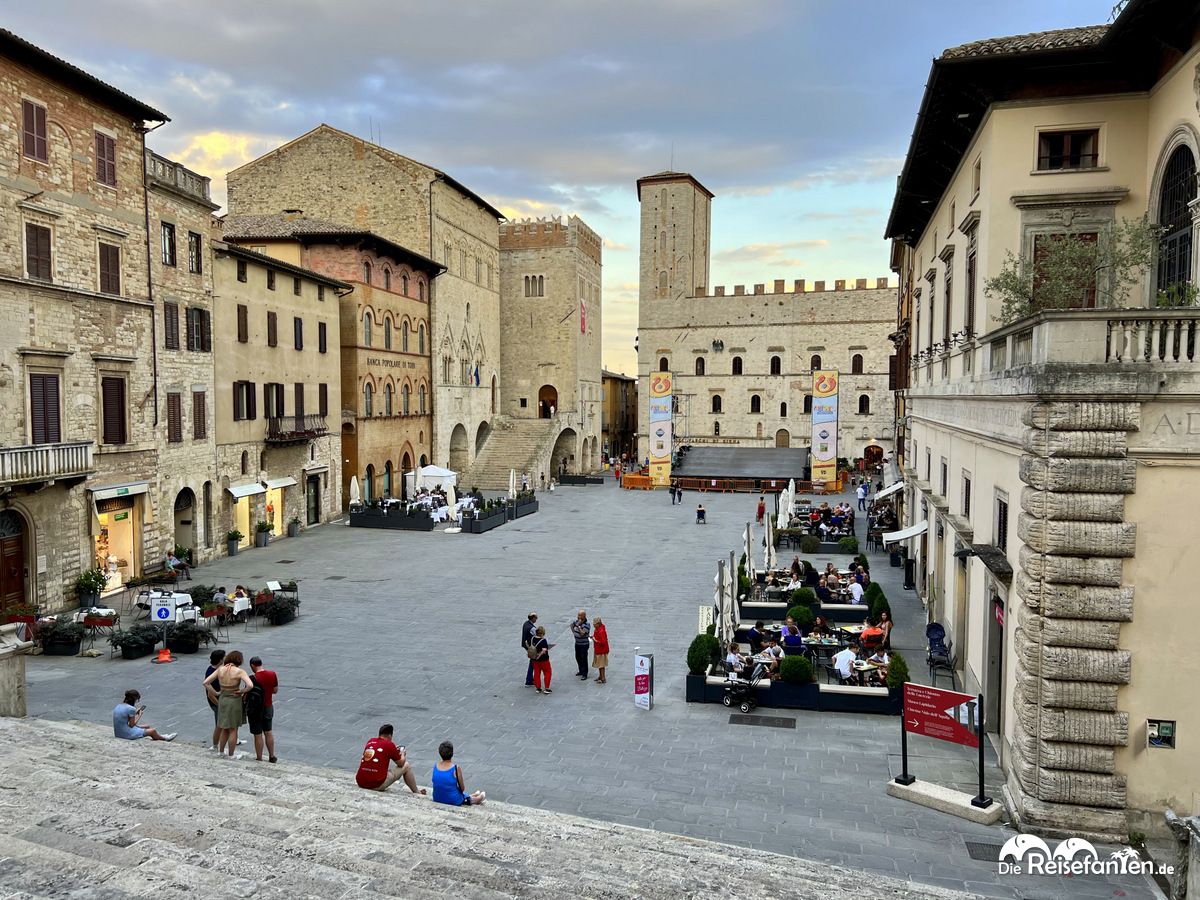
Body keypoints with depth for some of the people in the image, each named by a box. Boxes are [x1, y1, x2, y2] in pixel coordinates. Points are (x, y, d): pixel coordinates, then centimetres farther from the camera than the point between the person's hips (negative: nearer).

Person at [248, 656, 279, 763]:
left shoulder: (253, 678, -22)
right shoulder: (272, 674, -5)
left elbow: (247, 696, -16)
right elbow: (275, 690, 5)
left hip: (256, 710, -5)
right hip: (269, 707, 5)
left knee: (258, 735, 6)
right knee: (269, 732, 18)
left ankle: (259, 759, 16)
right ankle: (272, 757, 26)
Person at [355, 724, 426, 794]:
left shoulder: (370, 741, 11)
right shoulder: (389, 745, -6)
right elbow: (401, 763, 6)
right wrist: (402, 754, 27)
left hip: (360, 783, 6)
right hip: (377, 785, -6)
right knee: (406, 766, 12)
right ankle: (417, 792, 25)